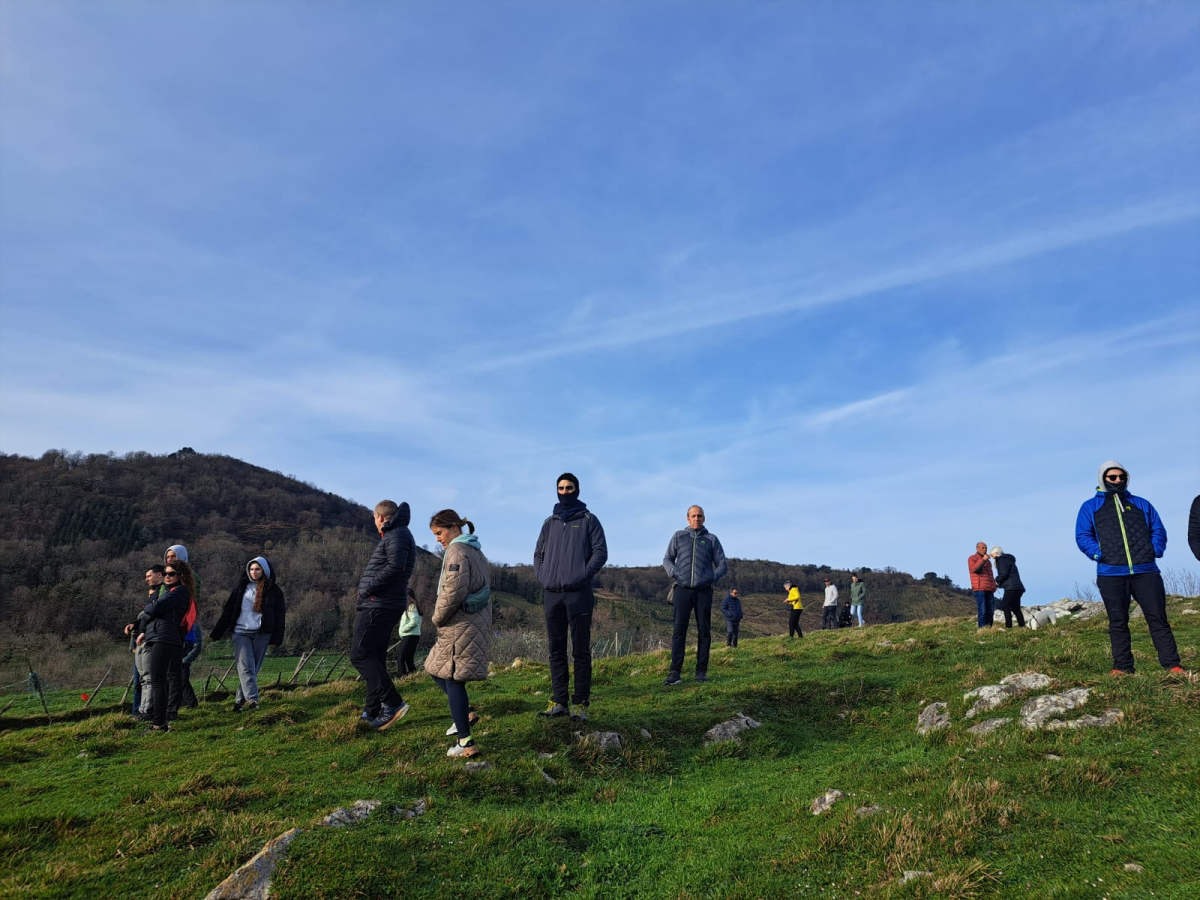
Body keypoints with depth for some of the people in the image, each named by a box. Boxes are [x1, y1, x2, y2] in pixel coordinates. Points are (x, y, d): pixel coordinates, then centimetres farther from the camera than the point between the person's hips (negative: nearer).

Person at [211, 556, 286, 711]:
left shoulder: (274, 591, 4)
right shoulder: (241, 587, 9)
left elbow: (280, 615, 4)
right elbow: (228, 611, 10)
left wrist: (276, 639, -4)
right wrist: (216, 633, 7)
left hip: (261, 634, 0)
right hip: (241, 632, 0)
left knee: (254, 668, 2)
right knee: (245, 666, -12)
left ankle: (240, 700, 14)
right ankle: (252, 699, -20)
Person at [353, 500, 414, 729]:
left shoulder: (397, 536, -11)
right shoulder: (396, 534, 19)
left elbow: (395, 567, -24)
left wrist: (367, 589, -16)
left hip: (378, 605, -10)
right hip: (388, 606, 10)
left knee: (360, 654, -10)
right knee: (375, 656, 13)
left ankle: (393, 703, -15)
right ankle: (372, 711, 18)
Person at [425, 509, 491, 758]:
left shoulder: (457, 551, -13)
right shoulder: (476, 551, 17)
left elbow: (453, 591, -22)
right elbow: (482, 589, 19)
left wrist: (438, 617, -7)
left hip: (460, 625, -10)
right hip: (477, 622, 10)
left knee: (453, 679, -5)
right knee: (437, 670, 20)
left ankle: (466, 743, -3)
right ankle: (464, 713, 17)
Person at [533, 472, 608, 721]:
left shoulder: (589, 520, 5)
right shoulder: (550, 523, 17)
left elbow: (600, 552, -2)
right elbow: (538, 554, 21)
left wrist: (583, 575, -13)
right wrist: (541, 576, 4)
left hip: (578, 594, -4)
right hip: (551, 594, 4)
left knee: (581, 651, -2)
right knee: (556, 650, 7)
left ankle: (580, 703, 2)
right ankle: (558, 701, 13)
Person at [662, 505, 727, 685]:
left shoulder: (711, 539, 10)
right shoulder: (679, 536, 10)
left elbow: (723, 566, 11)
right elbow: (667, 559, 16)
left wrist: (711, 578, -6)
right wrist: (674, 575, -3)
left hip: (703, 591, 1)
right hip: (682, 590, -1)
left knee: (704, 631, 0)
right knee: (679, 630, -8)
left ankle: (701, 671, 7)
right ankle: (675, 672, -10)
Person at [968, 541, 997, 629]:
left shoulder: (987, 560, 23)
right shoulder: (972, 558, 2)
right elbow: (974, 569, -16)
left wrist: (994, 583, 17)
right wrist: (983, 559, -23)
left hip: (989, 589, 7)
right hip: (979, 588, -7)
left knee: (990, 611, 2)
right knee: (982, 610, -12)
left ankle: (988, 628, 7)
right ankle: (981, 629, -11)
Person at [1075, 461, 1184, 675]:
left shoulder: (1141, 504, 20)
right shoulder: (1090, 507, 12)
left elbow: (1158, 529, 17)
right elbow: (1082, 536, 6)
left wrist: (1155, 551, -1)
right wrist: (1099, 554, -9)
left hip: (1145, 571, 1)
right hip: (1111, 575, -1)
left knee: (1158, 617, -2)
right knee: (1118, 623, 2)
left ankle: (1172, 664, 2)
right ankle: (1122, 666, 7)